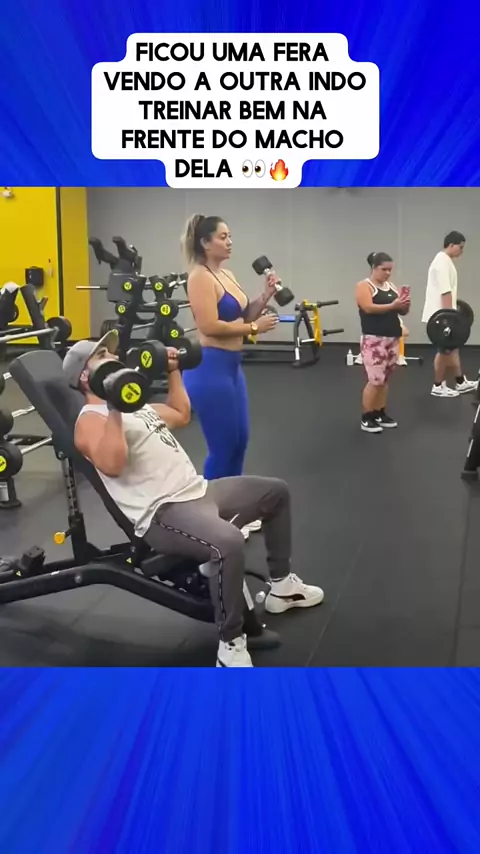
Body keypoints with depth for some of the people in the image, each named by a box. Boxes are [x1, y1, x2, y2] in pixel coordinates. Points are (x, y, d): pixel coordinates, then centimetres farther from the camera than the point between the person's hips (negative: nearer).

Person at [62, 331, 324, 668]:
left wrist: (174, 371, 35)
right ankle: (231, 647, -21)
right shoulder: (91, 419, -9)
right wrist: (113, 407, -33)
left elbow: (181, 414, 35)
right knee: (229, 544, -39)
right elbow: (111, 464, -29)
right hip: (164, 513, -10)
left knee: (277, 491, 22)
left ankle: (282, 585, 32)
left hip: (199, 490, 11)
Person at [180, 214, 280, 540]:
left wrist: (266, 296, 2)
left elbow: (242, 316, 16)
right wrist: (255, 327, -17)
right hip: (210, 368, -10)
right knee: (222, 446, -1)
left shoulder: (228, 274, 14)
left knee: (239, 441, 16)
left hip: (232, 365, 10)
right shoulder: (200, 277, -14)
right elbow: (210, 326, -23)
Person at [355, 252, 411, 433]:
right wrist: (392, 305, -24)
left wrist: (405, 303, -8)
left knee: (385, 379, 11)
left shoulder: (391, 286, 16)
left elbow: (403, 311, 14)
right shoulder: (364, 286, -3)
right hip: (374, 339, -7)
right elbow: (368, 308, -19)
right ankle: (366, 419, 1)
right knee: (375, 380, -8)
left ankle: (380, 414, 20)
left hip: (393, 338, 7)